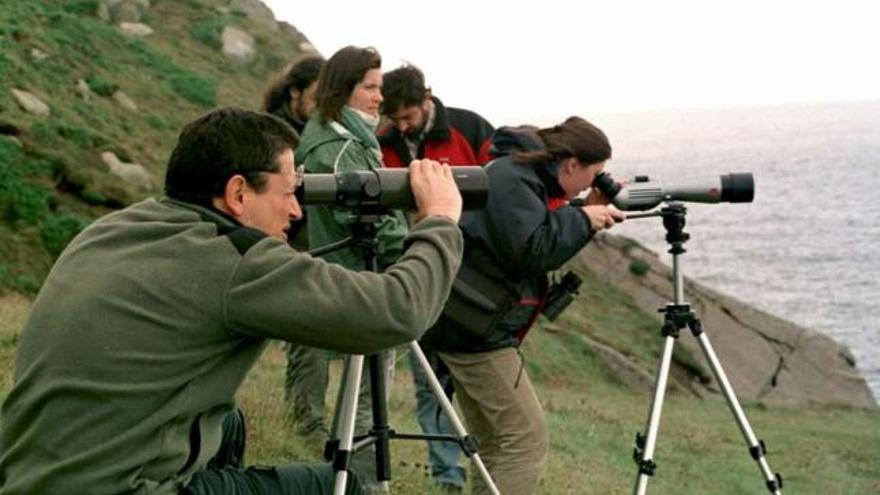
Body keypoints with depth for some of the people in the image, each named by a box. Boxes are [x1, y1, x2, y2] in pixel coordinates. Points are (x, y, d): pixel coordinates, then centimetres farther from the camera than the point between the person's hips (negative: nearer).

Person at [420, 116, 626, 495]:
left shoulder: (519, 175, 14)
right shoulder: (510, 179, -15)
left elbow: (549, 245, 21)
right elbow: (534, 250, -24)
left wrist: (586, 216, 7)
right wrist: (583, 219, -12)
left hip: (471, 326, 11)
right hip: (478, 331, -11)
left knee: (496, 447, 16)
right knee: (527, 444, -9)